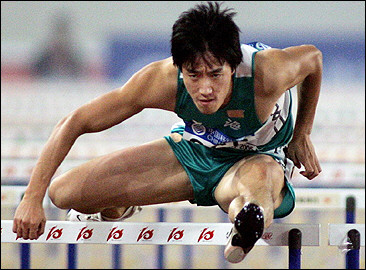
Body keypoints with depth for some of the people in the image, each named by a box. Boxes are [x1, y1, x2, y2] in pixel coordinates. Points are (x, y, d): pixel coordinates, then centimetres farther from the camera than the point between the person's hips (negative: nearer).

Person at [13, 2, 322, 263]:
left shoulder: (267, 73, -36)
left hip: (258, 156, -3)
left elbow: (312, 57, -11)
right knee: (64, 193, -5)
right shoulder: (161, 80, -31)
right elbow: (73, 123, -23)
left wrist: (302, 135, -2)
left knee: (261, 179, -42)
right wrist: (33, 198, -28)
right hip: (193, 148, 3)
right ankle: (117, 207, 27)